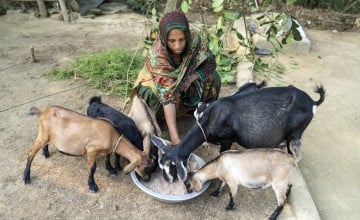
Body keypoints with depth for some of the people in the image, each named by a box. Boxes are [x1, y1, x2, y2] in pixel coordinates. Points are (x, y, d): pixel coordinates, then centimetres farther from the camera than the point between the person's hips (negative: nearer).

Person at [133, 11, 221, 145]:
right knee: (153, 95, -35)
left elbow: (211, 63, -12)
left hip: (185, 81, 4)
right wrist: (175, 138, -50)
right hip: (156, 84, -3)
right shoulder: (157, 56, -38)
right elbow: (167, 96, -44)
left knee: (213, 78, -19)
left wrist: (192, 77, -30)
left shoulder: (194, 40, -29)